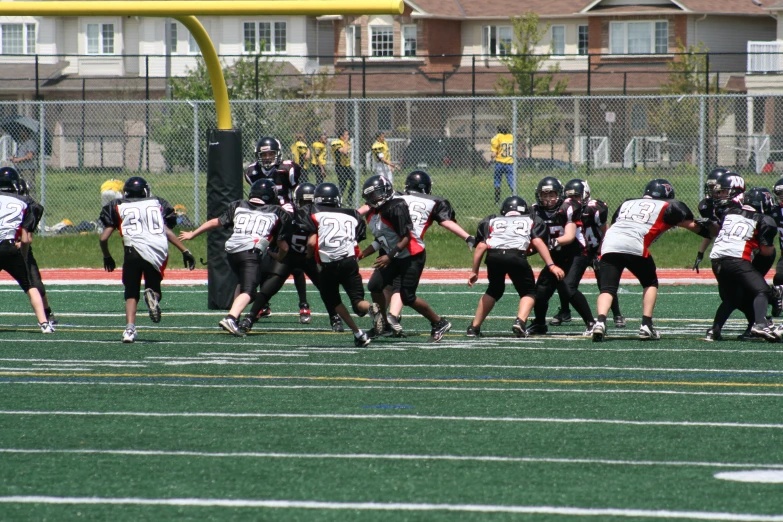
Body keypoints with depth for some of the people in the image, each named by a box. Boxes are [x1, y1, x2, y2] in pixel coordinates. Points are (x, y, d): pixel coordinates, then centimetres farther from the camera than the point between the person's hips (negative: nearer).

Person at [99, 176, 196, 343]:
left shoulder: (117, 207, 17)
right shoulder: (158, 204, 20)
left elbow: (104, 237, 12)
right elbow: (167, 232, 7)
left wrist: (107, 257, 29)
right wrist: (185, 251, 9)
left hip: (134, 250, -1)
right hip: (159, 252, 1)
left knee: (132, 294, 13)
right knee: (154, 286, 20)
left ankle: (130, 328, -10)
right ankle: (153, 295, -17)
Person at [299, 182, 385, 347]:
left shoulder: (313, 214, 4)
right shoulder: (351, 216, 16)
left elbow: (311, 242, -6)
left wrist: (310, 255, 14)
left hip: (328, 266, -2)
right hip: (349, 262, 2)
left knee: (333, 301, 18)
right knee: (358, 301, 5)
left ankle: (357, 333, 7)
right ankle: (371, 308, -30)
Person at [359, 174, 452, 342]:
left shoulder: (396, 209, -23)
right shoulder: (372, 214, 5)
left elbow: (406, 238, -24)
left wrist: (389, 256, -29)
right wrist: (362, 254, 6)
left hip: (412, 257, -9)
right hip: (395, 257, 9)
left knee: (408, 297, -9)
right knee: (374, 286, -3)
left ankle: (440, 323, 7)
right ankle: (383, 324, 13)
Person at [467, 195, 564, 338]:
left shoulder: (492, 221, 32)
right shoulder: (531, 221, 29)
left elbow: (481, 246, 20)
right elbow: (538, 242, 11)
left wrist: (474, 271, 23)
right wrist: (551, 266, 6)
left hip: (493, 256, 2)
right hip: (517, 256, -2)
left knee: (494, 290, 28)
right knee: (528, 292, 16)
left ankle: (474, 327, 25)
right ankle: (520, 321, -10)